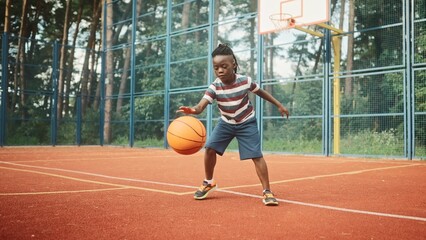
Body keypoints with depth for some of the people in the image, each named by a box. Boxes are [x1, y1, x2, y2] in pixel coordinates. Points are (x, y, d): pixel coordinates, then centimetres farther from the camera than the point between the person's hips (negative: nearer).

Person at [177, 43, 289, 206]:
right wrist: (192, 110, -60)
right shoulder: (214, 87, -22)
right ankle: (209, 182, 15)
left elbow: (260, 92, 0)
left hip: (247, 123, -2)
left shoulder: (245, 81, -21)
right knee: (210, 148, -8)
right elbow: (201, 105, -36)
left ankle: (267, 191, -1)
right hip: (226, 123, 2)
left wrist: (279, 105, 6)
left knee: (256, 156, -12)